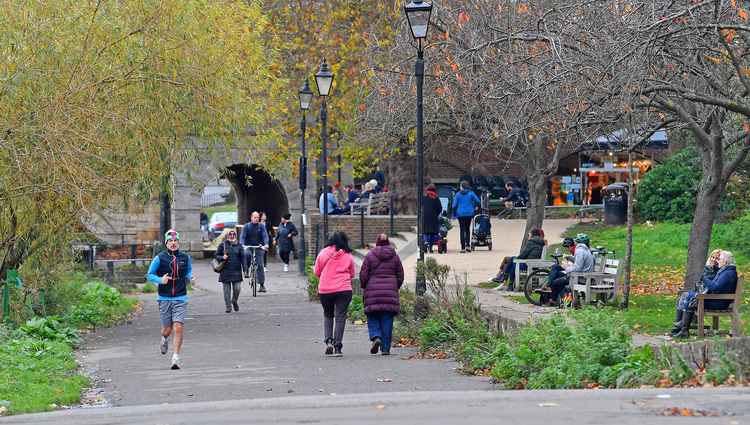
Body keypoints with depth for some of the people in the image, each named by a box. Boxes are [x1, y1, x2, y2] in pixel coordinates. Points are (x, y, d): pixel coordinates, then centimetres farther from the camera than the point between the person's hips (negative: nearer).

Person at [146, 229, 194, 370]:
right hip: (164, 298, -1)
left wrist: (190, 278, -1)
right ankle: (164, 339, 43)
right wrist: (160, 280, -16)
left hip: (180, 298, 1)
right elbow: (150, 275, 2)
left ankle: (176, 357, -5)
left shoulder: (185, 258, 4)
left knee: (178, 328, -12)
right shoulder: (160, 258, -3)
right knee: (167, 329, 6)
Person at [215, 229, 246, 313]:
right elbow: (217, 255, 9)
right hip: (225, 271, 0)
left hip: (236, 271, 0)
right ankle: (228, 306, 10)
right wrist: (222, 257, -13)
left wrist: (245, 269, -1)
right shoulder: (223, 245, 4)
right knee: (227, 289, 1)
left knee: (237, 288, -5)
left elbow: (243, 258, 5)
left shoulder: (239, 246, 6)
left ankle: (234, 301, 23)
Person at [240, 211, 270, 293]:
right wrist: (242, 245, -27)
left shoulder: (261, 226, 2)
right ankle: (246, 271, -18)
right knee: (247, 254, -36)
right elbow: (242, 236, -8)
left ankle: (262, 284, 3)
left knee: (260, 265, -4)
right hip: (248, 247, -1)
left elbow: (265, 235, -8)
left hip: (259, 247, 1)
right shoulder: (247, 226, 1)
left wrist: (266, 244, -27)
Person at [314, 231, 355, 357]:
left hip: (325, 290, 1)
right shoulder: (348, 256, 0)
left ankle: (328, 341, 3)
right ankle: (337, 347, -3)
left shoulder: (323, 253, 1)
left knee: (328, 316, 19)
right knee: (340, 317, 2)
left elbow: (316, 272, 7)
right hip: (344, 290, -1)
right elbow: (352, 274, 9)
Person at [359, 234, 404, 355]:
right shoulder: (394, 256, 7)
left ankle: (376, 337, -17)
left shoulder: (370, 256, -1)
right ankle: (385, 348, 1)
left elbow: (363, 275, -2)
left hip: (373, 292, -2)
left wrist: (364, 288, 15)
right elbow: (400, 276, 9)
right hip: (390, 293, 2)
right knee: (387, 320, 3)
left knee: (373, 318, 8)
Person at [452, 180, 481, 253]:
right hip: (469, 213, 1)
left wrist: (454, 214, 4)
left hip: (460, 214, -1)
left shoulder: (458, 195, -4)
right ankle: (468, 245, 5)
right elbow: (477, 201, -8)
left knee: (462, 230, 1)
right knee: (467, 229, 16)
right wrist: (474, 207, 12)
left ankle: (463, 248, -3)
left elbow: (454, 205, -4)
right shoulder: (471, 193, -2)